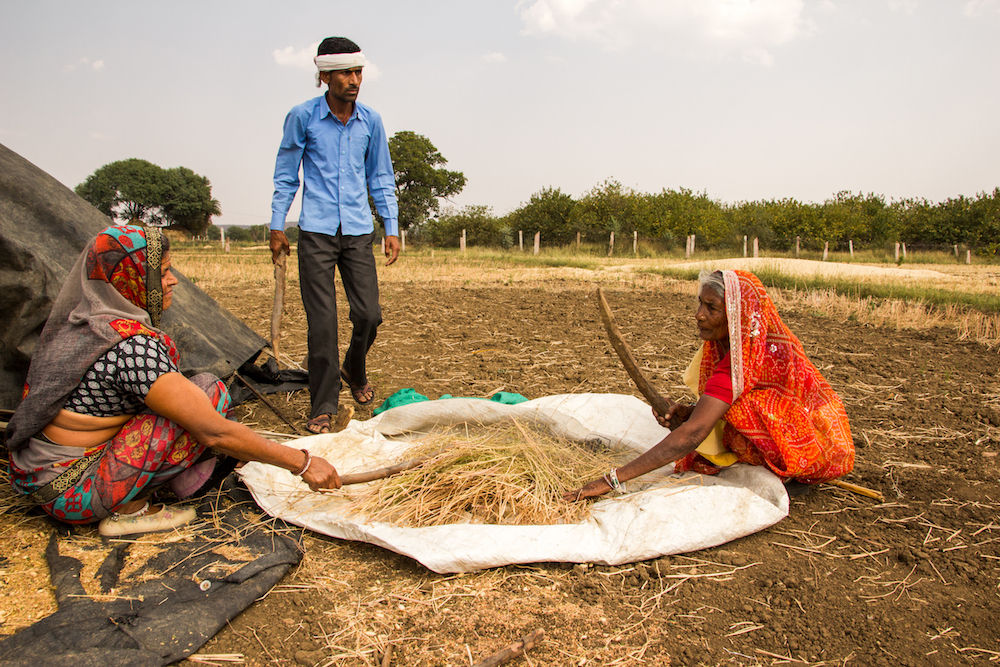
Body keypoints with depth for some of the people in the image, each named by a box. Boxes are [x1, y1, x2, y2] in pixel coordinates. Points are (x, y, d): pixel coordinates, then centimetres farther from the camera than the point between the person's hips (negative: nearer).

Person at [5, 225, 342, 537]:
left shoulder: (83, 319, 4)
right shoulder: (131, 346, -25)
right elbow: (214, 433, -24)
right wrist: (302, 462, -18)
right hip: (68, 494, -9)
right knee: (210, 392, -15)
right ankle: (128, 511, -9)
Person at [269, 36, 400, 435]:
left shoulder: (370, 121, 7)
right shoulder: (302, 117, -1)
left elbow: (381, 178, 15)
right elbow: (285, 176, 8)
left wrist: (391, 228, 9)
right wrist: (277, 227, 6)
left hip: (358, 231, 3)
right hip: (316, 232, -2)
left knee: (369, 314, -3)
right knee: (321, 322, -5)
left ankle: (355, 372, 28)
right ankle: (322, 407, 7)